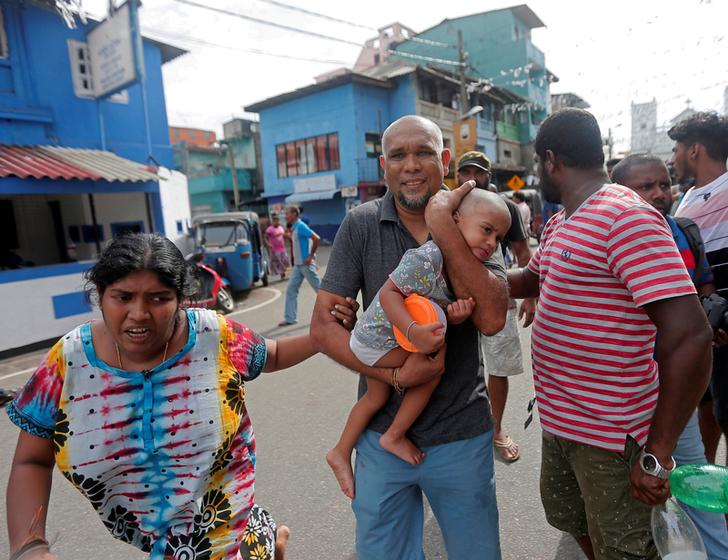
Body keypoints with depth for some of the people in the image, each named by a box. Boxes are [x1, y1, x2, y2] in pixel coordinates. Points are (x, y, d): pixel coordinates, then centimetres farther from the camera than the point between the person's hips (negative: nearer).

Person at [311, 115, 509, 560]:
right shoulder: (361, 226, -7)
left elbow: (492, 319, -20)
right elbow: (323, 325, -9)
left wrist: (442, 226, -24)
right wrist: (394, 374, -20)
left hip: (461, 435, 1)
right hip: (382, 432, 0)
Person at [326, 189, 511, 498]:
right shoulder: (427, 257, -31)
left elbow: (441, 313, 2)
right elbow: (388, 292, -29)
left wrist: (457, 315, -21)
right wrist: (414, 331, -40)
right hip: (378, 337, -9)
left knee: (376, 396, 20)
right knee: (432, 370, -12)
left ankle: (341, 452, 38)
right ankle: (394, 437, 7)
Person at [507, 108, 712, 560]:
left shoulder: (626, 217, -22)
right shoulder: (560, 223, 7)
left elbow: (690, 337, -27)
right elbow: (529, 279, 23)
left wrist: (658, 454, -22)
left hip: (610, 437, -8)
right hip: (558, 420, 9)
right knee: (569, 520, 28)